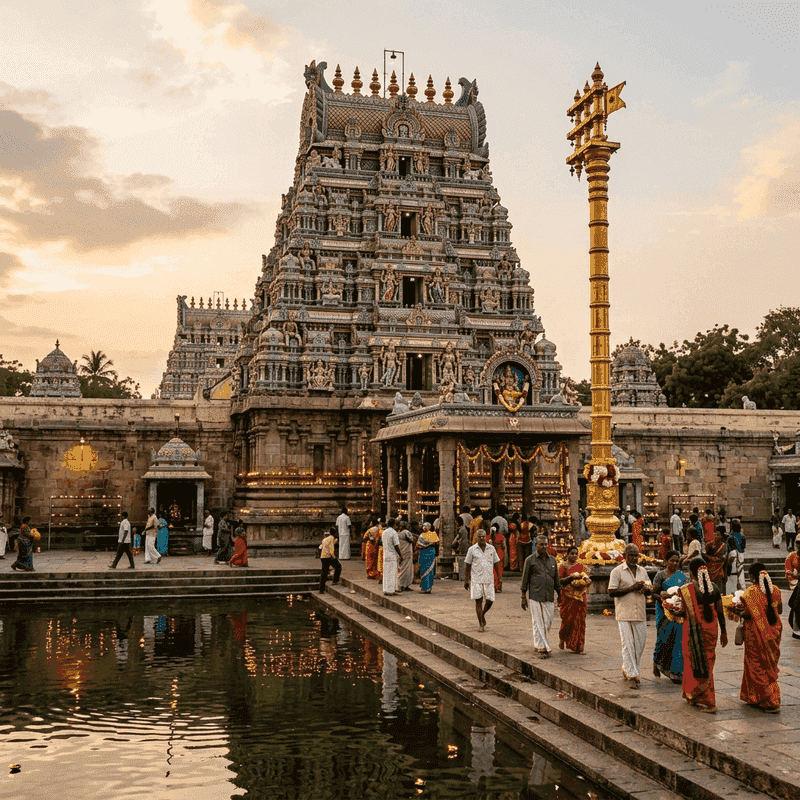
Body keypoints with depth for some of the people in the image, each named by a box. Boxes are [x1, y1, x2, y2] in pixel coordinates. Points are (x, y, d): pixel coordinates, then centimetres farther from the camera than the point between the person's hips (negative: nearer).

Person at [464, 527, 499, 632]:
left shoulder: (491, 549, 7)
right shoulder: (472, 550, 2)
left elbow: (496, 564, 13)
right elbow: (468, 566, 6)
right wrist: (466, 580, 3)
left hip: (489, 579, 2)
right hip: (476, 579, -2)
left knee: (490, 600, -2)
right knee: (478, 600, -4)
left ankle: (483, 614, 29)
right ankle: (480, 624, 6)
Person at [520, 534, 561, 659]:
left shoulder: (552, 560, 13)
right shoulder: (530, 560, 1)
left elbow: (556, 579, 20)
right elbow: (525, 580, 2)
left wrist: (559, 594, 17)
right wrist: (524, 597, -1)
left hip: (548, 597, 4)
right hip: (535, 596, -4)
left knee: (548, 621, 5)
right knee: (538, 622, -5)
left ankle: (537, 644, 24)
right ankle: (542, 648, -3)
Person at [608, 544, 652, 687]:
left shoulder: (642, 571, 13)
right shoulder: (617, 571, -4)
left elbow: (649, 589, 17)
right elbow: (612, 592, -10)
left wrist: (645, 588, -8)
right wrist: (632, 588, -16)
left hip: (640, 613, 5)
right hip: (624, 614, -5)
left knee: (640, 644, 7)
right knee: (628, 644, -7)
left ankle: (627, 669, 23)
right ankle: (632, 675, -5)